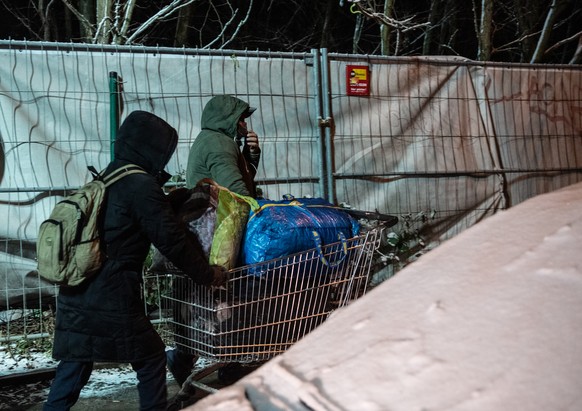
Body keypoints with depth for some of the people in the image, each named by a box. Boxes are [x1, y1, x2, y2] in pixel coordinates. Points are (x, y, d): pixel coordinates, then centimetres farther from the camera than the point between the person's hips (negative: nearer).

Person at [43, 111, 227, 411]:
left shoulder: (109, 177, 15)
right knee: (151, 359, 10)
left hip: (74, 297, 8)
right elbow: (171, 240, -11)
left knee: (74, 366, 16)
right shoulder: (141, 186, -12)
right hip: (112, 303, -8)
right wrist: (207, 275, 1)